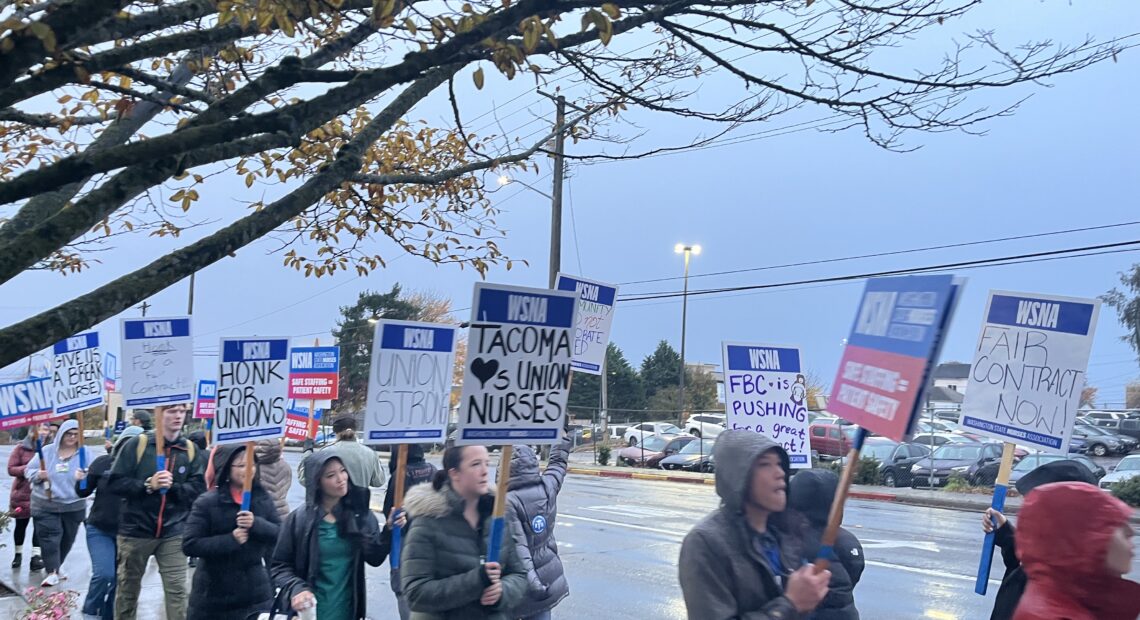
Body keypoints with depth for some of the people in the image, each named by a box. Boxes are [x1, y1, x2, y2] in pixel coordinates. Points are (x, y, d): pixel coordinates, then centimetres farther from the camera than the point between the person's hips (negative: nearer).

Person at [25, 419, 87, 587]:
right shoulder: (46, 451, -2)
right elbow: (29, 471, 5)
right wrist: (38, 475, -17)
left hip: (74, 506, 1)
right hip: (45, 505, -1)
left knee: (67, 540, 13)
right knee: (50, 538, -9)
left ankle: (54, 568, 34)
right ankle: (52, 573, -6)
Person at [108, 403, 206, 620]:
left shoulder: (191, 450, 2)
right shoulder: (137, 444, -5)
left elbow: (198, 489, -3)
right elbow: (116, 482, -8)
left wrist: (173, 487, -19)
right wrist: (147, 485, -20)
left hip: (174, 533, 1)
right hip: (135, 530, -1)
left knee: (177, 589, -2)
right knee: (128, 587, 15)